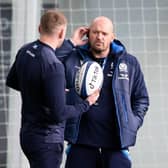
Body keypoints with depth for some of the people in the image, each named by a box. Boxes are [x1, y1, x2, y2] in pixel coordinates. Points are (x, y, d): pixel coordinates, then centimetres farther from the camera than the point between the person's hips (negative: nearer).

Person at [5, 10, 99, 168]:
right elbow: (59, 114, -23)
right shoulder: (53, 66, -24)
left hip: (27, 133, 8)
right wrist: (87, 103, -8)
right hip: (46, 140, -8)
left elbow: (11, 81, 20)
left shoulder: (25, 51, 1)